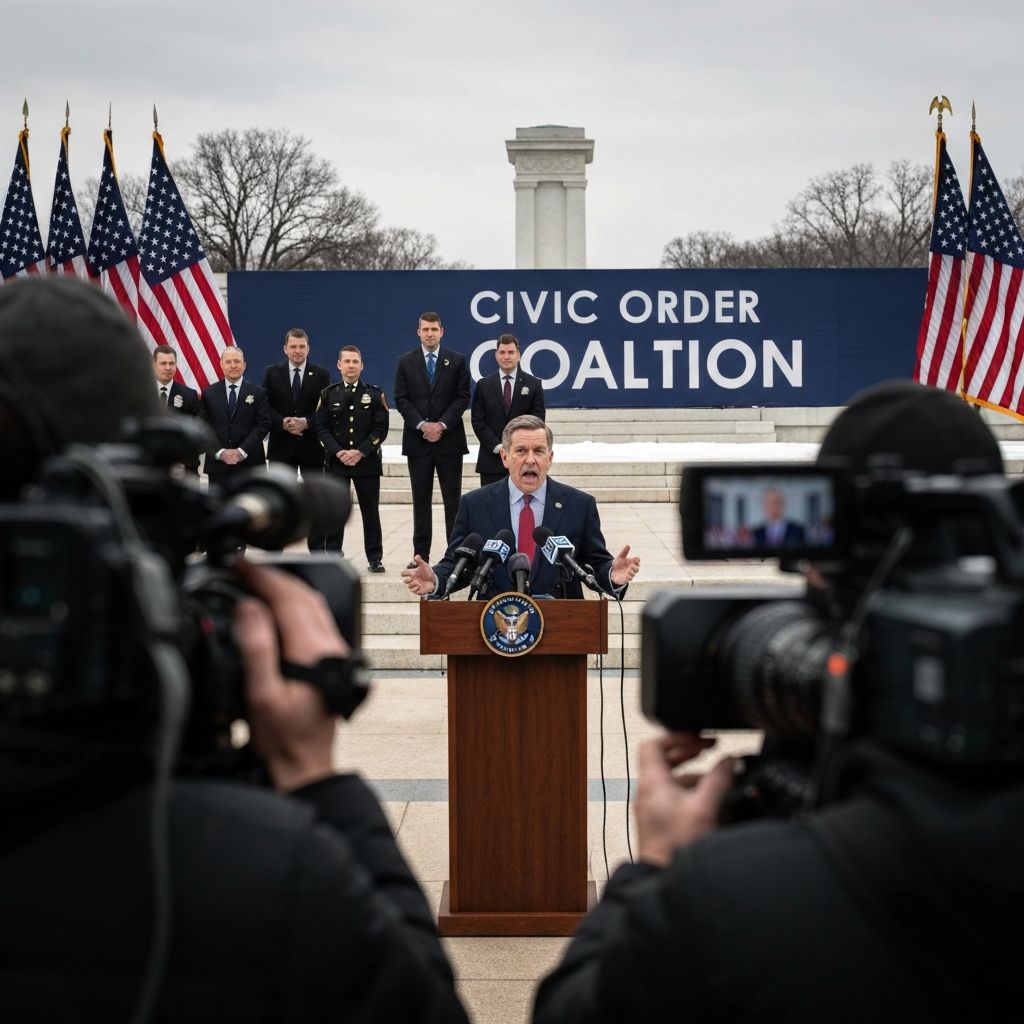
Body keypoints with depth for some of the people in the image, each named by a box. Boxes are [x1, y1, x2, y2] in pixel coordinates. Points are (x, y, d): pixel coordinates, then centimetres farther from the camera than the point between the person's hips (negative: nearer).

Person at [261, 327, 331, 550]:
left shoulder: (321, 375, 3)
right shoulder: (272, 373, 5)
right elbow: (266, 407, 0)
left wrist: (306, 422, -17)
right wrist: (283, 423, -17)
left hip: (311, 446, -1)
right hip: (281, 447, 1)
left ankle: (317, 549, 7)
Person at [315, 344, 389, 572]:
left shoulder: (374, 394, 4)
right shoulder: (328, 394, 7)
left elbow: (381, 428, -2)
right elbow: (321, 428, 1)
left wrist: (361, 452, -13)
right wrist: (338, 452, -12)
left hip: (367, 461, -1)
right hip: (336, 461, 1)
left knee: (370, 511, 2)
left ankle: (375, 558, 6)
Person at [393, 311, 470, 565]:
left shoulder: (457, 361, 5)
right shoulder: (406, 362, 7)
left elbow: (462, 397, 0)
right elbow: (401, 399, 2)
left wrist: (441, 425, -11)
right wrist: (422, 425, -10)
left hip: (449, 439, -1)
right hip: (417, 440, 1)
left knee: (453, 499, 1)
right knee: (421, 500, 4)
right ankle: (421, 553, 7)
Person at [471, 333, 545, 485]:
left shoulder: (534, 385, 5)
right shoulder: (483, 385, 8)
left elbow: (537, 420, 2)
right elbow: (477, 421, 3)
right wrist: (498, 447, -9)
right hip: (492, 458, 1)